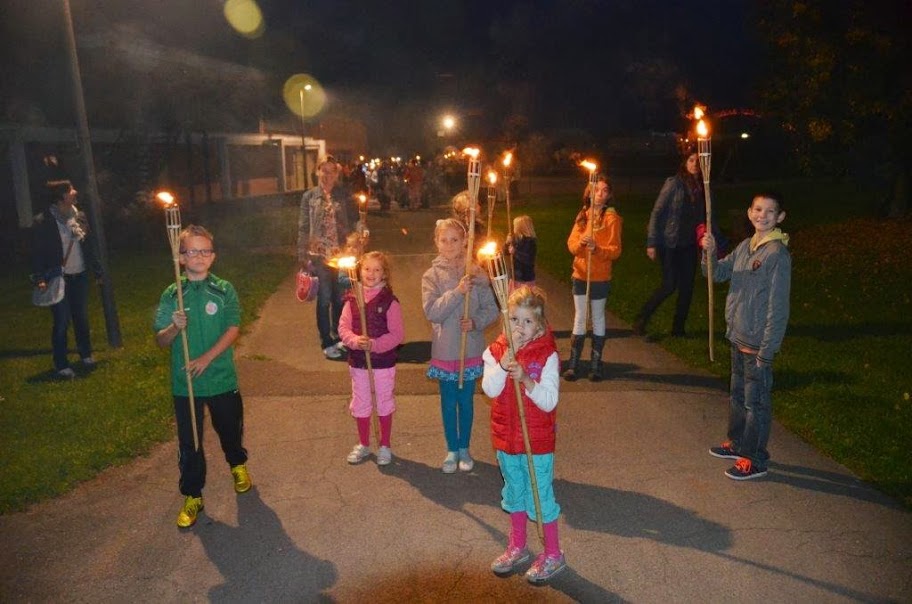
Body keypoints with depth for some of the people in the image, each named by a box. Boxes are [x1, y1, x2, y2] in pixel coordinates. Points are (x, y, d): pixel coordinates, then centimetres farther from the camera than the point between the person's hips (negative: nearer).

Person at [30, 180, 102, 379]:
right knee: (62, 322, -2)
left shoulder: (79, 216, 5)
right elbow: (37, 253, -10)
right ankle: (61, 365, 9)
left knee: (82, 318, 15)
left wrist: (97, 270, 12)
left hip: (80, 276, 5)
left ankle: (86, 355, 32)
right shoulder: (43, 222, -10)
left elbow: (88, 245, 12)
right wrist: (39, 278, -17)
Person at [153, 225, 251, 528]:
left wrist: (207, 358, -19)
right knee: (189, 441, 8)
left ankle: (238, 465, 48)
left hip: (222, 378, 0)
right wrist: (175, 327, -23)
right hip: (184, 382, 0)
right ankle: (192, 496, 24)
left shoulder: (224, 290, -5)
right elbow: (161, 341, -2)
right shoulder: (171, 295, -3)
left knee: (230, 429, 18)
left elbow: (233, 329, -10)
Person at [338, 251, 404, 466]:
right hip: (358, 361, 3)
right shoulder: (352, 299, -2)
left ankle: (384, 446, 29)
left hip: (384, 362, -3)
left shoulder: (389, 301, -12)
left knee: (384, 404, 11)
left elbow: (397, 334, -13)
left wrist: (374, 344, -24)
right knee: (360, 404, 16)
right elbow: (343, 327, -3)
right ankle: (363, 444, 34)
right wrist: (354, 340, -22)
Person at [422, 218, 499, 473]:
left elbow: (492, 309, -2)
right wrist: (457, 292, -27)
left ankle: (464, 448, 32)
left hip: (471, 349, 0)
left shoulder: (476, 273, -4)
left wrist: (476, 322, -20)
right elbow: (432, 311, -17)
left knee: (466, 401, 13)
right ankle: (452, 450, 30)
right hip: (445, 351, 0)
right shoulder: (432, 276, -6)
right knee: (449, 402, 12)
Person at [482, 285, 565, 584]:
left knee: (540, 496, 7)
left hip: (537, 441, -4)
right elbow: (490, 390, -16)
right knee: (514, 492, 21)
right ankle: (518, 547, 41)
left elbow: (549, 401, -20)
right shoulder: (496, 351, -5)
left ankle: (553, 554, 28)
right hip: (506, 437, 4)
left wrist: (526, 380, -34)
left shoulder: (547, 355, -15)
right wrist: (504, 361, -28)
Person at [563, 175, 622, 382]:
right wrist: (581, 242, -20)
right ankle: (573, 364, 14)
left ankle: (596, 364, 17)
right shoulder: (583, 215, 6)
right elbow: (571, 244, 2)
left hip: (600, 277, -4)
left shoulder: (612, 218, -7)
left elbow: (615, 250, -11)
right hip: (580, 275, 4)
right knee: (579, 319, 9)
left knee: (598, 319, 8)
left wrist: (597, 249, -28)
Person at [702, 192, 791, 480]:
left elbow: (778, 308, -20)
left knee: (756, 402, 5)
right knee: (737, 394, 22)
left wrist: (766, 351, -19)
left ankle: (755, 459, 19)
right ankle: (737, 442, 39)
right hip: (737, 337, 8)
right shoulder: (745, 246, 5)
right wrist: (710, 253, -10)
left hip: (758, 344, -8)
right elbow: (718, 274, 11)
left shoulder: (778, 254, -19)